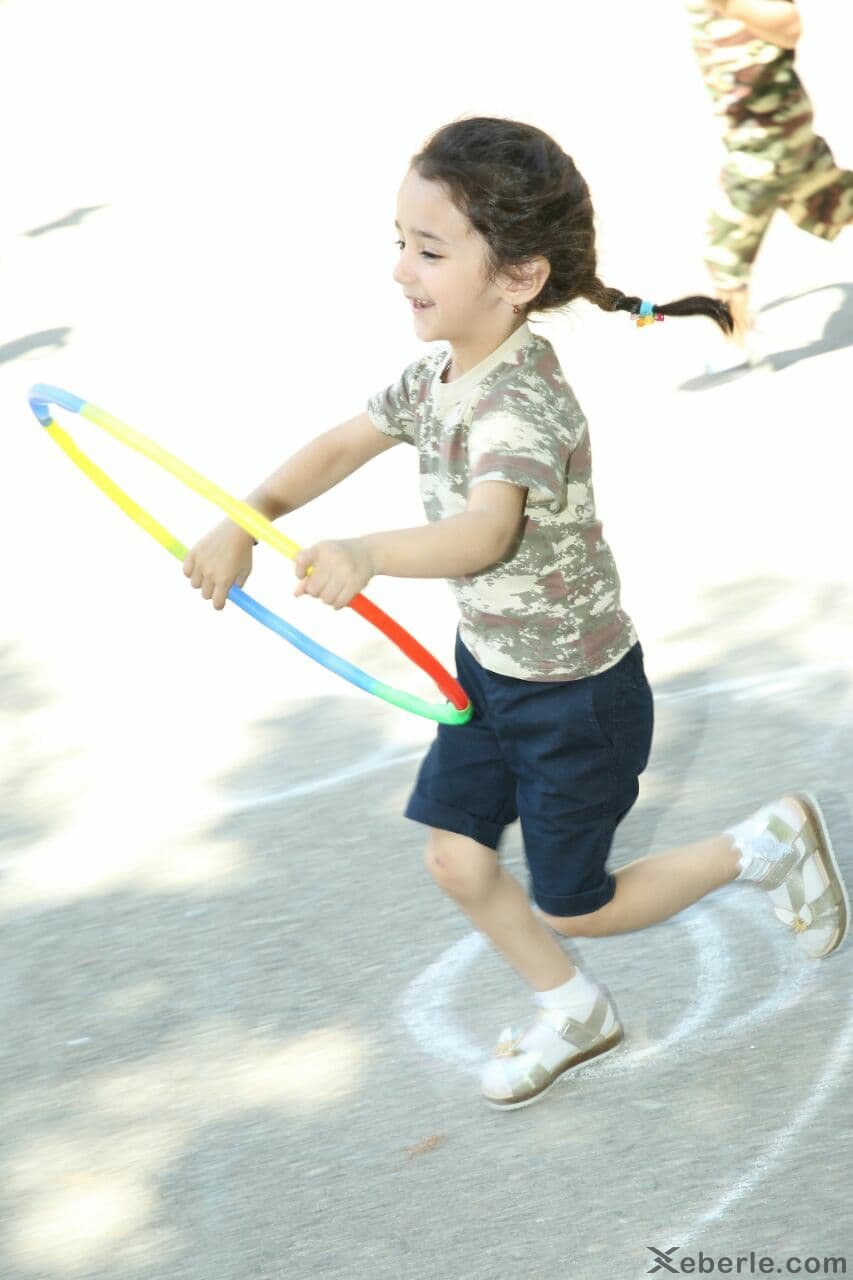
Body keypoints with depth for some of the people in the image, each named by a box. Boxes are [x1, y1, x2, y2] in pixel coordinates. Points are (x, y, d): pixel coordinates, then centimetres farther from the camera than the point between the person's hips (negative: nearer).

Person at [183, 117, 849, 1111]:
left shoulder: (520, 405, -34)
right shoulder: (438, 374, -6)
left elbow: (487, 531, -52)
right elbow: (343, 446, 9)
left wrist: (365, 555, -70)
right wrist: (244, 525, -4)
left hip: (577, 695, -8)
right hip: (488, 668, 8)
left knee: (571, 907, 8)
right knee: (456, 859, 13)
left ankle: (766, 846, 27)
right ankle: (569, 1012, 37)